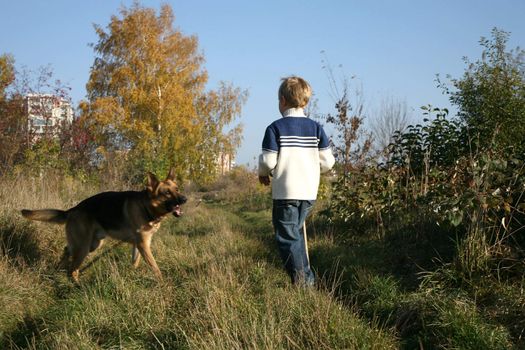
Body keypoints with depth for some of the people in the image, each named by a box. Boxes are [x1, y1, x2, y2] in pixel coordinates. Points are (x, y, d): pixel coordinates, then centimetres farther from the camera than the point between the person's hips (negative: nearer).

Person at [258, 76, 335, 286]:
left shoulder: (275, 128, -7)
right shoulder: (316, 128, 5)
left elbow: (268, 160, -10)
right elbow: (327, 161, 3)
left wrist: (263, 174, 12)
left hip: (285, 192, -5)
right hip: (310, 191, 5)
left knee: (287, 237, 1)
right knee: (295, 232, 21)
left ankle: (301, 279, -12)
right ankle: (307, 279, 22)